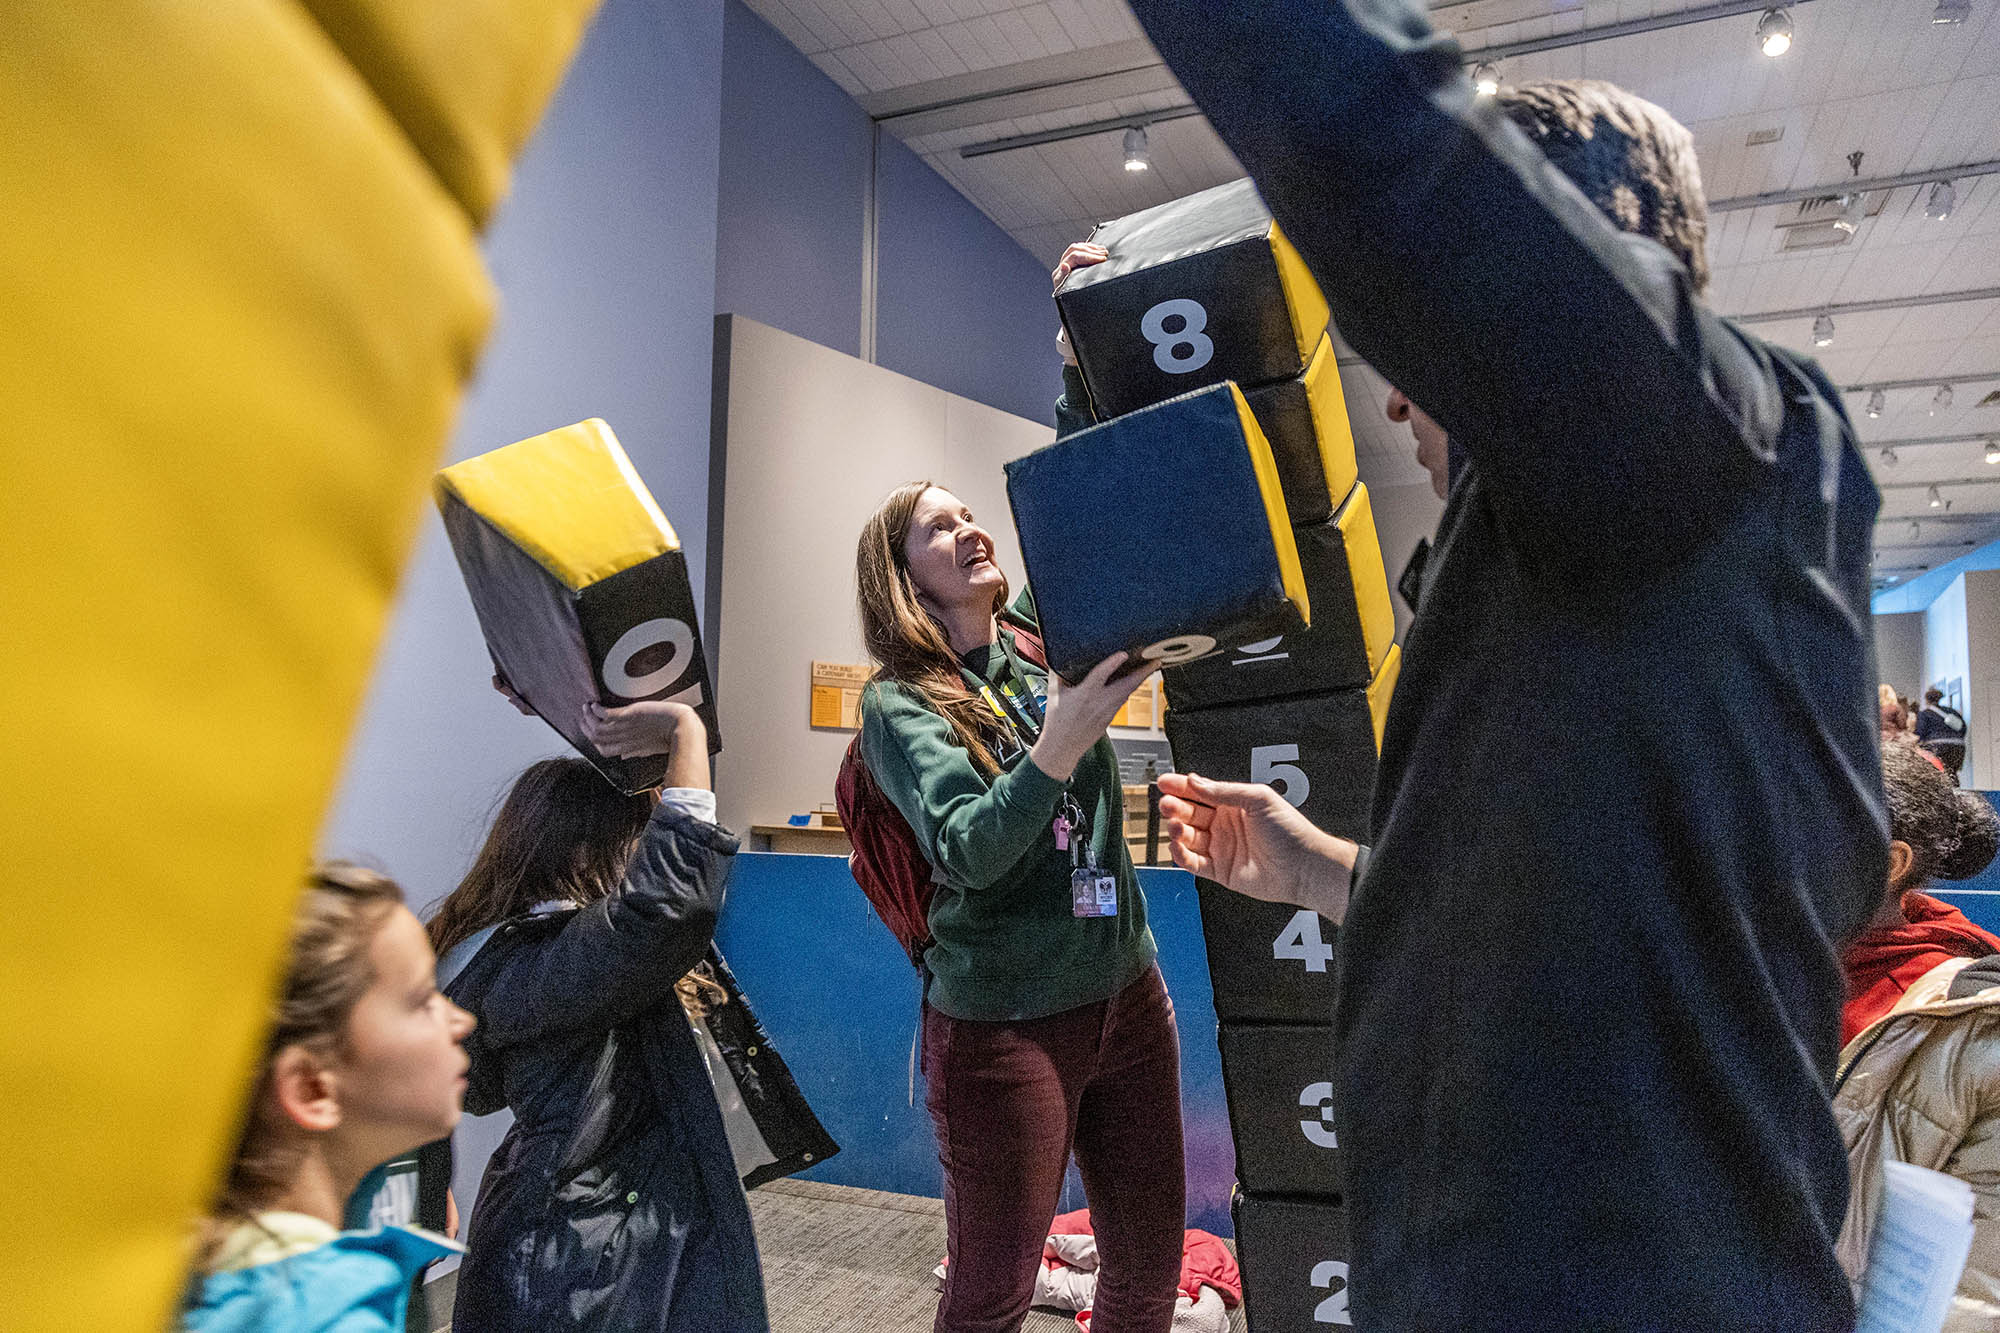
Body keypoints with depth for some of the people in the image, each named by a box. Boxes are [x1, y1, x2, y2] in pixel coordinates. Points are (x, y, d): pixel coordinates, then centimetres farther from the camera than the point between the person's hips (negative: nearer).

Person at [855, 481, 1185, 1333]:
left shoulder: (1047, 647, 5)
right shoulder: (898, 701, -9)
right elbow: (968, 851, -21)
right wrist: (1057, 750, -34)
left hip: (1127, 995, 5)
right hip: (1004, 1023, -5)